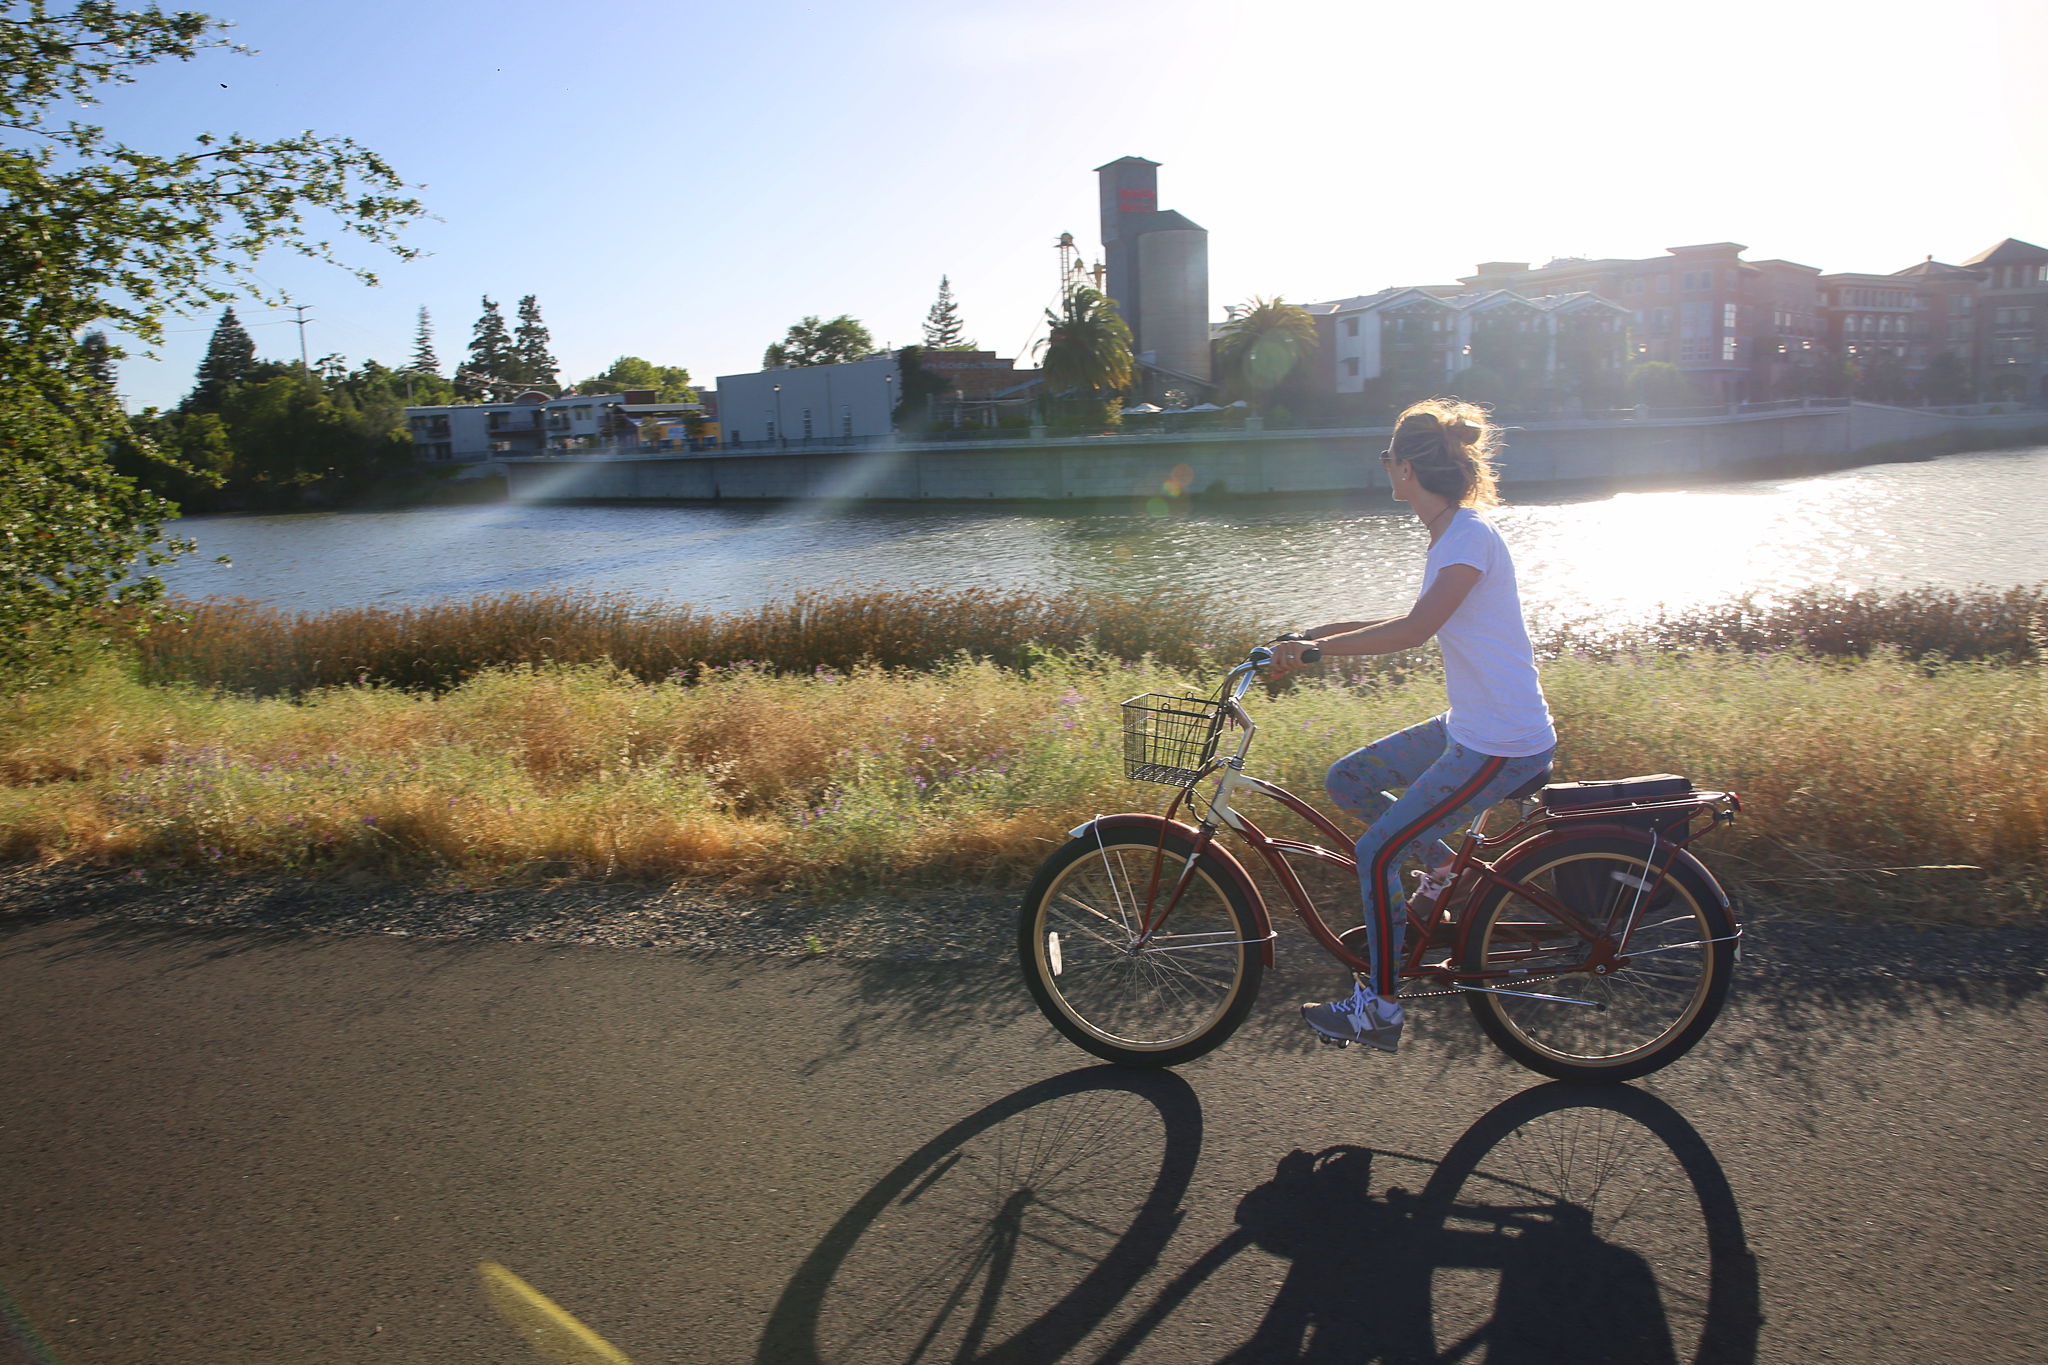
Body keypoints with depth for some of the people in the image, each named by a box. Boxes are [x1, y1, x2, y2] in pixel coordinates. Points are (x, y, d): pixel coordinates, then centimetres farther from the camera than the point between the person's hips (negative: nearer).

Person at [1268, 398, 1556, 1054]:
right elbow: (1421, 625, 20)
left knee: (1378, 851, -8)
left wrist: (1315, 648, -26)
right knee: (1347, 780, 11)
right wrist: (1321, 633, 15)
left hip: (1503, 744, -10)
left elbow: (1413, 630, -30)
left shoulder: (1471, 536, -19)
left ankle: (1378, 1009, 5)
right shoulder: (1452, 534, 11)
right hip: (1469, 724, 10)